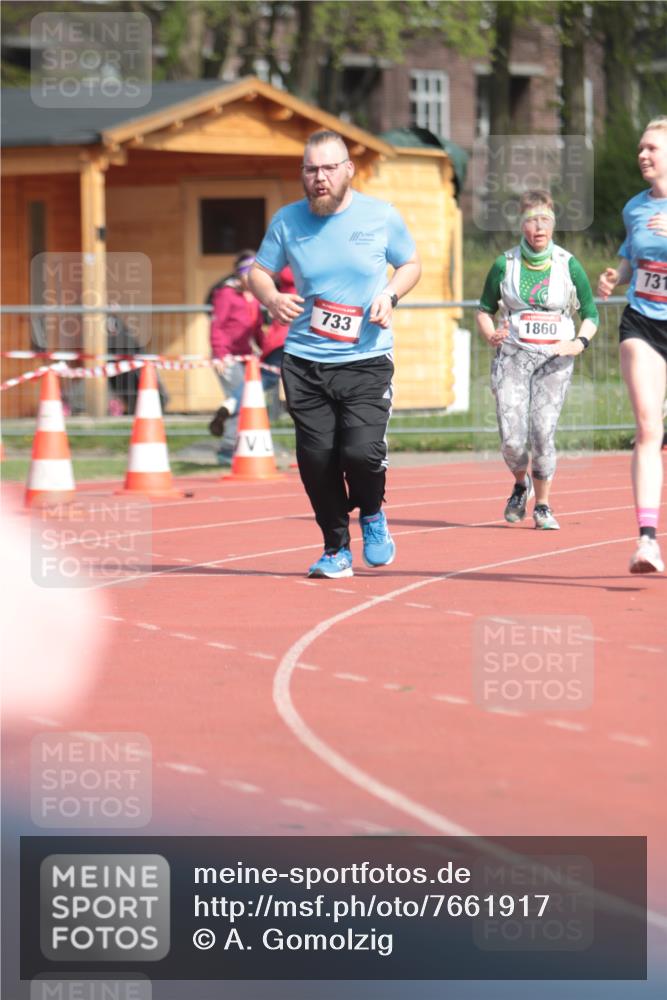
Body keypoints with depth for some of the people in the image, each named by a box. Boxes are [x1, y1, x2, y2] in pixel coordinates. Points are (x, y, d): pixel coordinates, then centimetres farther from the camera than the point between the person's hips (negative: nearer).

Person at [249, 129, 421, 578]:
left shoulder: (381, 217, -1)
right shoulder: (287, 221, 2)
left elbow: (411, 264, 12)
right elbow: (260, 271, 13)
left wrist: (389, 295, -7)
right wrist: (271, 298, -10)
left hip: (367, 359, -2)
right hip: (304, 361, 2)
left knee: (362, 451, -17)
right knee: (316, 457, -1)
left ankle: (372, 514, 17)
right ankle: (337, 550, 18)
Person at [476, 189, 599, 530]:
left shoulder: (569, 266, 2)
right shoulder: (505, 265, 2)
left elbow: (591, 314, 8)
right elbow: (485, 310, 12)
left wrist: (580, 342, -10)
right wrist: (490, 335, -9)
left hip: (554, 360, 0)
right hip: (512, 357, 0)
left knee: (543, 435, -10)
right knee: (512, 440, -9)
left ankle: (543, 506, 9)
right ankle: (521, 484, 24)